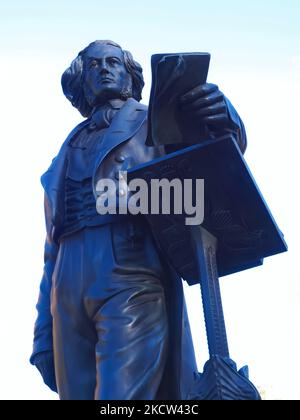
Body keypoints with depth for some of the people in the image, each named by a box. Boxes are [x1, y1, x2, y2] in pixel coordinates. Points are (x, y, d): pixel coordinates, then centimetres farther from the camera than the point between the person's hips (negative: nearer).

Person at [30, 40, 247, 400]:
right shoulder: (69, 150, 27)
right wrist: (43, 330, 18)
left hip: (132, 284, -5)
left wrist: (224, 122, -24)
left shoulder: (153, 123, 16)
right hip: (69, 295, 5)